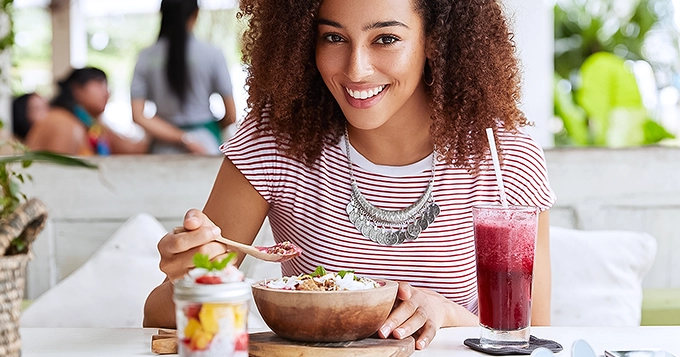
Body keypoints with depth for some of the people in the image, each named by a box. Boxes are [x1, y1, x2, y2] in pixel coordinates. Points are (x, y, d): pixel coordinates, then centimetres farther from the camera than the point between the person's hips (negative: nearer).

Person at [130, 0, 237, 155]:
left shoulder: (146, 57, 2)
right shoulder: (212, 54, -5)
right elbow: (231, 116, -2)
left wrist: (183, 138, -6)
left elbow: (138, 116, -4)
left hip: (163, 150, 2)